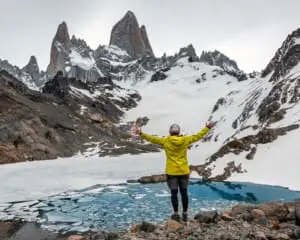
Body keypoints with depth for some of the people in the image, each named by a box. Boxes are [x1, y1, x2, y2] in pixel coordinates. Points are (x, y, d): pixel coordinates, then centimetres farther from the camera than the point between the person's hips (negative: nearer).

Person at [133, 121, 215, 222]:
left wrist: (141, 134, 0)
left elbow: (152, 139, -6)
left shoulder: (165, 141, -9)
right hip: (184, 171, 2)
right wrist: (208, 127, 15)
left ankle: (176, 214, 12)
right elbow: (198, 136, 5)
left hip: (172, 172, -2)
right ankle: (185, 214, 19)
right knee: (184, 193, 11)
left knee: (174, 193, 7)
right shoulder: (185, 140, -4)